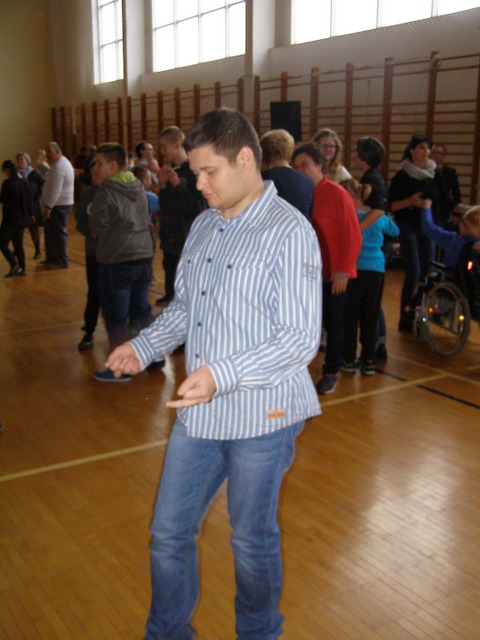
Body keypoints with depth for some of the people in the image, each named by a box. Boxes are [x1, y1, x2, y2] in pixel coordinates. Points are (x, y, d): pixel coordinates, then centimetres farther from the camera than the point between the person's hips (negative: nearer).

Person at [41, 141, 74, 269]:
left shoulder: (59, 166, -19)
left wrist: (48, 207, -23)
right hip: (61, 204, 11)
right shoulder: (62, 163, 16)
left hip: (58, 205, -11)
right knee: (51, 231, 17)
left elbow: (55, 190, -24)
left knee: (57, 233, -4)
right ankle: (52, 258, 26)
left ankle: (61, 262, 3)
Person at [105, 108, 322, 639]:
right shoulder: (204, 226, 9)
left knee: (252, 542, 15)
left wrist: (223, 374, -30)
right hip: (199, 412, 6)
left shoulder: (288, 232, -14)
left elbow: (301, 338, -19)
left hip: (261, 415, -6)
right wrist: (143, 346, 2)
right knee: (168, 535, 16)